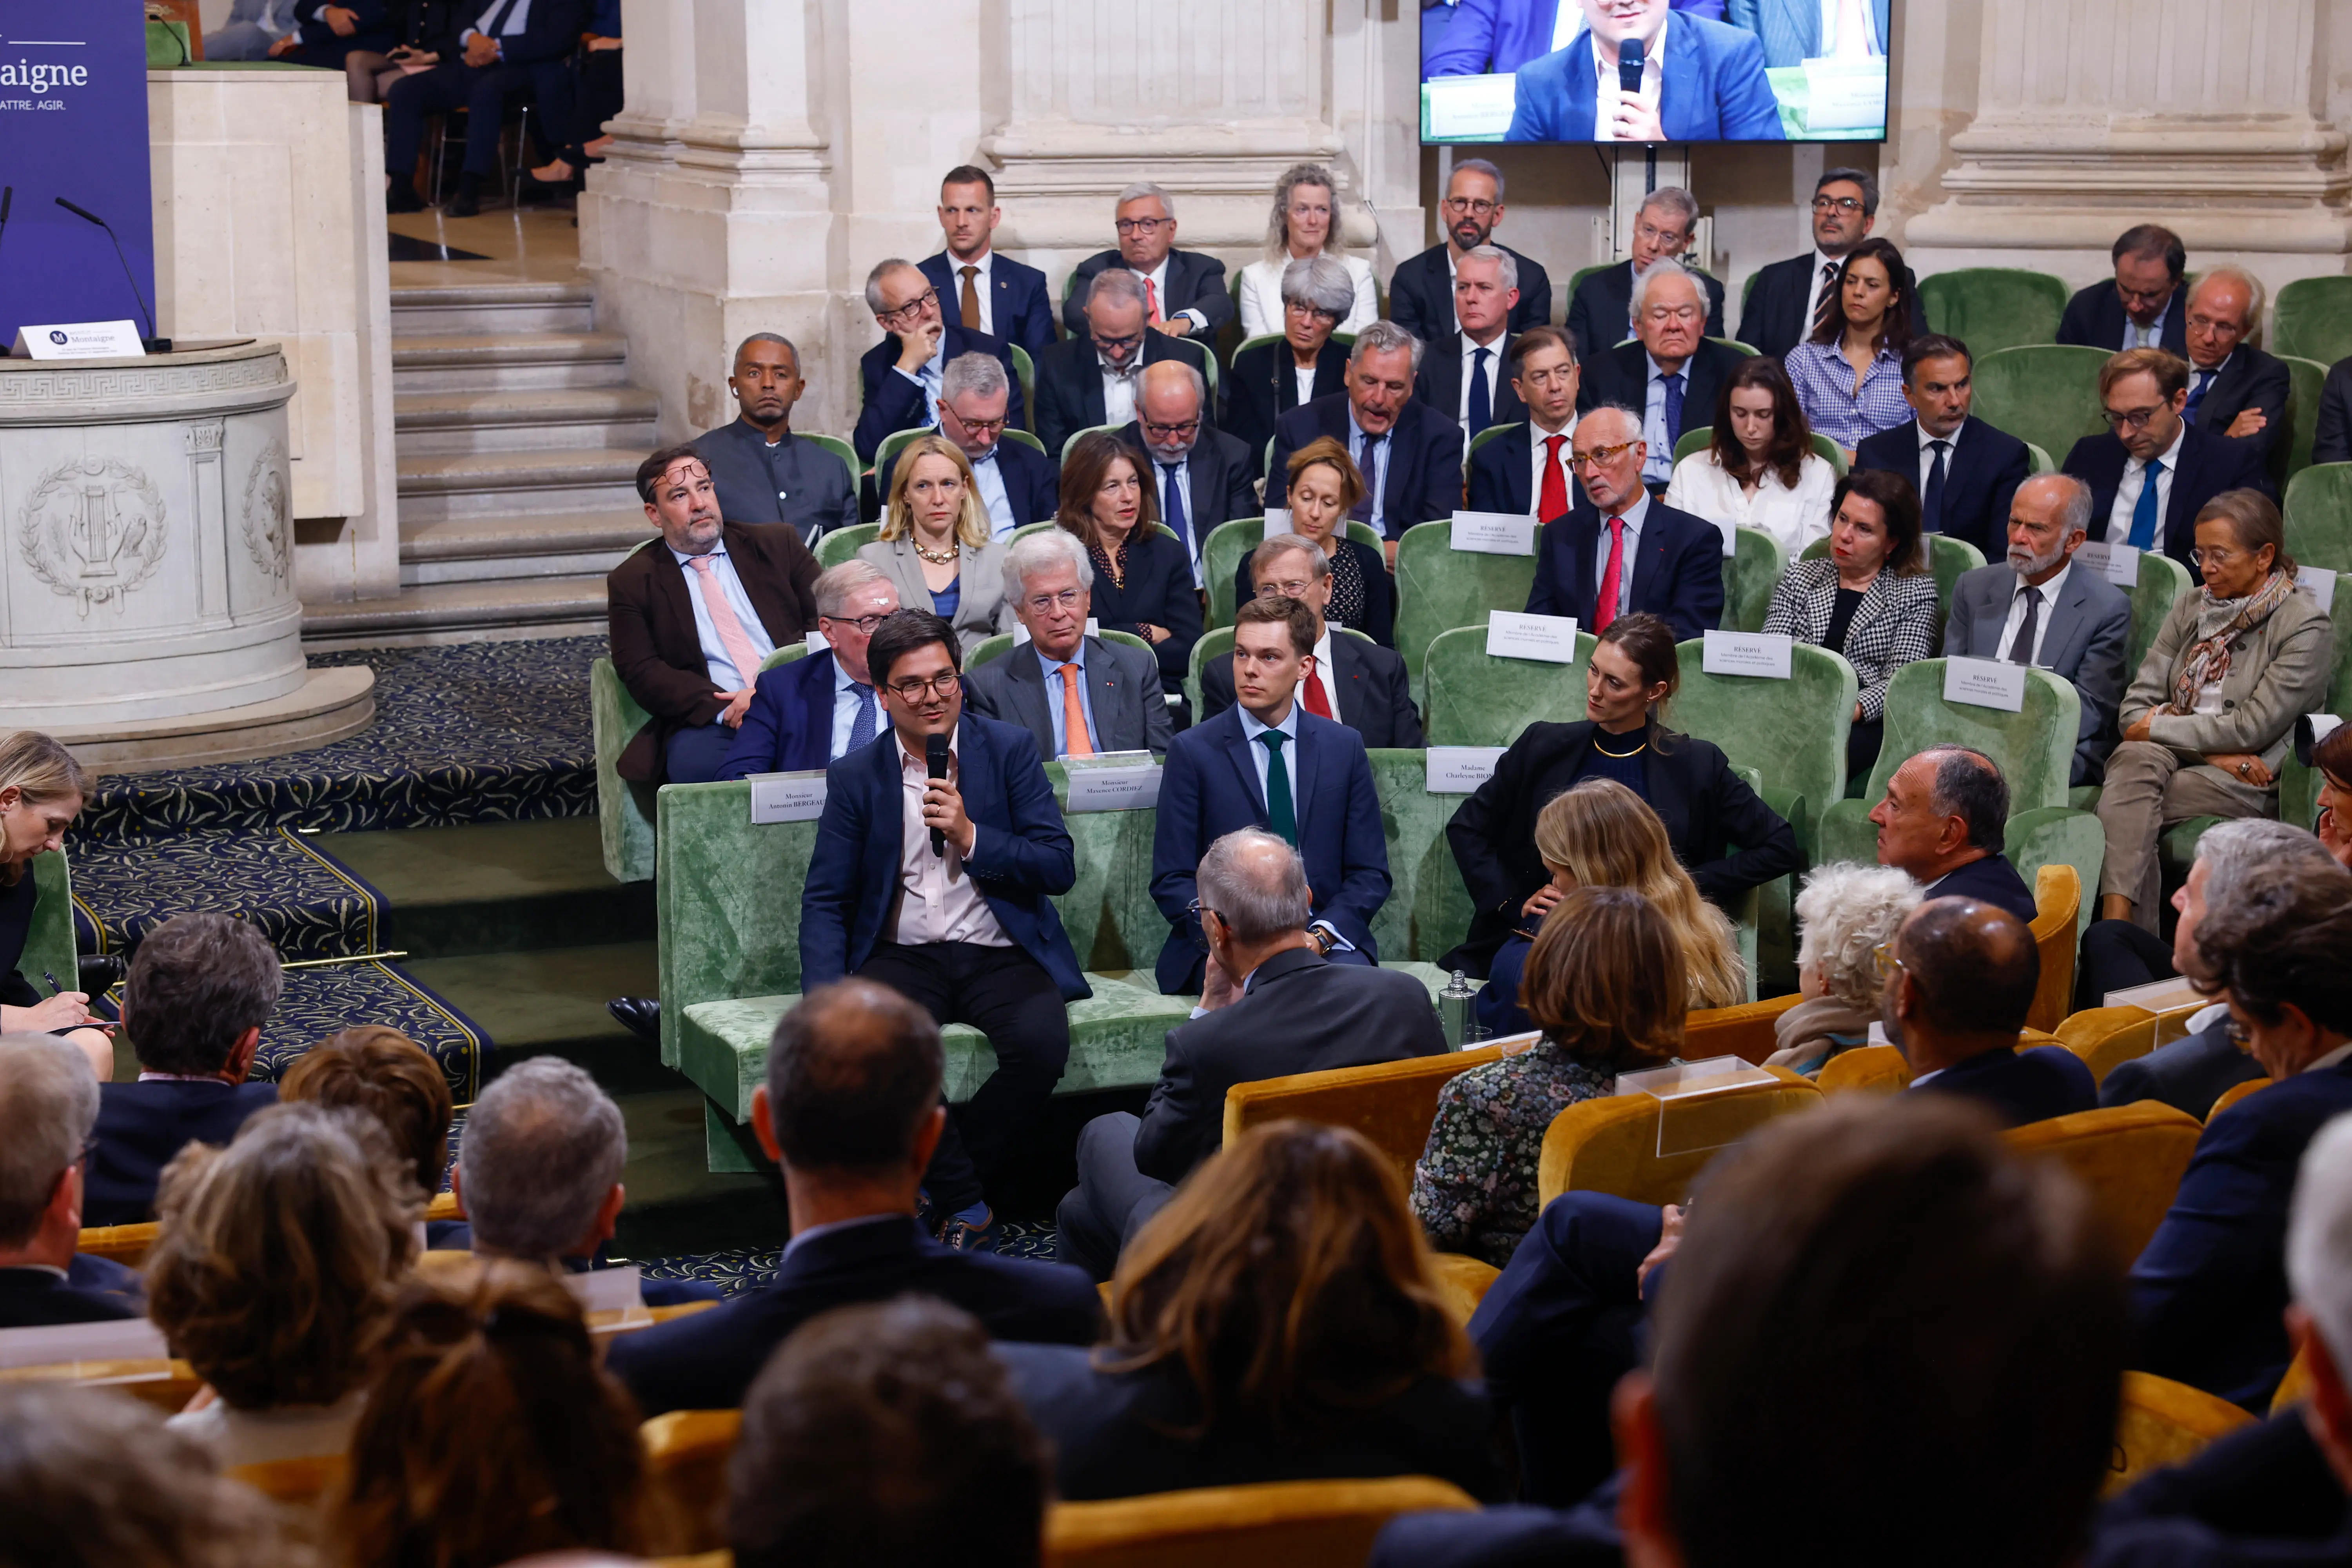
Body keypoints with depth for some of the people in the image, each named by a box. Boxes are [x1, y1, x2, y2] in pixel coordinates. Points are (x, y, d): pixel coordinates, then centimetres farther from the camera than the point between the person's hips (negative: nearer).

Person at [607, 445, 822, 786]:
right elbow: (641, 672, 2)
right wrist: (726, 709, -14)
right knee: (694, 764, -37)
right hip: (710, 724, -1)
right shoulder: (632, 582, 13)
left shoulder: (778, 545, 17)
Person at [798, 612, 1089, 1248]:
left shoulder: (1010, 750, 6)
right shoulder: (854, 777, 9)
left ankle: (933, 1180, -9)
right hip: (903, 957, 0)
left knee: (1043, 1043, -31)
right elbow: (825, 901, 6)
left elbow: (1059, 869, 0)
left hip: (1000, 954, 0)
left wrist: (970, 837, -14)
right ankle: (966, 1200, -14)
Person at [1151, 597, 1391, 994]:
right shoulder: (1192, 752, 4)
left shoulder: (1344, 747, 10)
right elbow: (1171, 880, 2)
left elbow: (1370, 874, 9)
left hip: (1325, 943, 3)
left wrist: (1320, 936, -9)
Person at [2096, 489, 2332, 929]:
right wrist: (2213, 750, -9)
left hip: (2249, 786, -4)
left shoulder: (2306, 625, -4)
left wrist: (2159, 726, -7)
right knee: (2136, 757, -33)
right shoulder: (2191, 608, 13)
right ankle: (2117, 923, -46)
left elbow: (2253, 728, -12)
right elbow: (2135, 707, 6)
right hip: (2172, 759, 5)